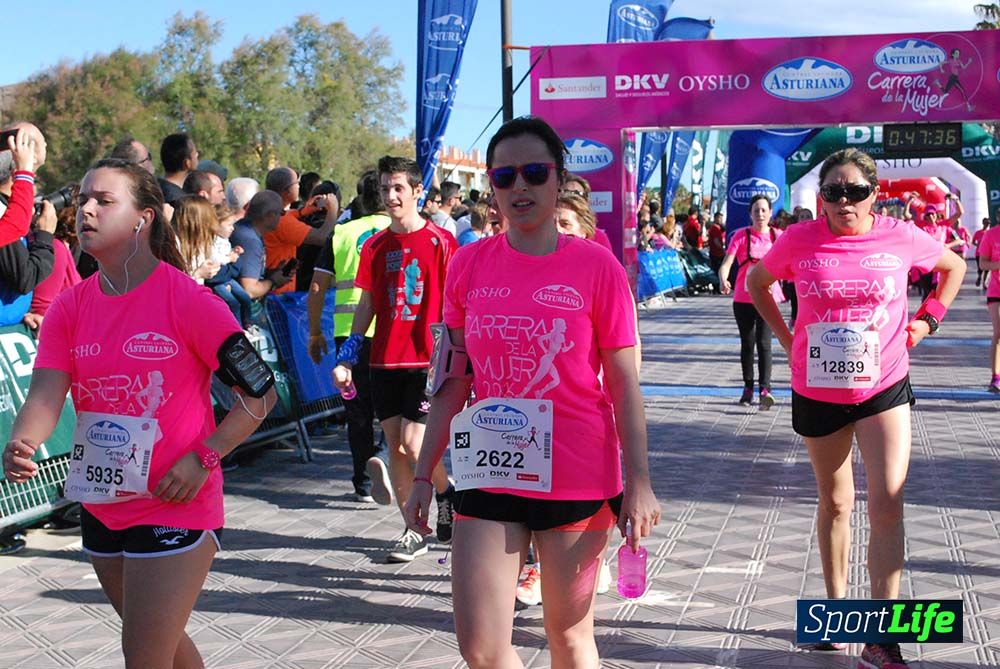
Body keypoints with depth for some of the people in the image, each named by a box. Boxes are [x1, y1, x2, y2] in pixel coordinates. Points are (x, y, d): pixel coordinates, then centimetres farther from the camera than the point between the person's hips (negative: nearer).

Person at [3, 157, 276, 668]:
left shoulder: (186, 299, -15)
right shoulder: (69, 307, 2)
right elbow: (45, 394, -10)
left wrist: (204, 457, -21)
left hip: (176, 507, -6)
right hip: (102, 507, 6)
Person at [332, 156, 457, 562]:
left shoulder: (440, 242, -4)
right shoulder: (375, 246, 9)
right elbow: (366, 305, 13)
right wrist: (347, 359, 8)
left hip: (426, 360, -5)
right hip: (384, 361, 5)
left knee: (414, 444, -11)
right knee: (395, 447, 6)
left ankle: (447, 492, 20)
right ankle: (415, 531, 17)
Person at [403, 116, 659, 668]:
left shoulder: (595, 265, -6)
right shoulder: (469, 264, 2)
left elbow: (623, 382, -5)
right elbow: (453, 382, 7)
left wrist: (638, 481, -9)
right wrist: (424, 475, 6)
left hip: (577, 479, -2)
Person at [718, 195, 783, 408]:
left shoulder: (778, 236, 1)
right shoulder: (741, 236, -5)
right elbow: (726, 263, -14)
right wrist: (723, 281, -33)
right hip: (743, 300, 1)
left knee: (763, 343, -15)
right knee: (747, 344, 12)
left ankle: (765, 389, -19)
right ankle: (748, 387, 26)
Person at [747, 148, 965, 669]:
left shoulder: (901, 237, -8)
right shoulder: (798, 241, -8)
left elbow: (954, 266, 12)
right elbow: (756, 282, 11)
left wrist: (927, 319, 2)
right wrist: (786, 336, 3)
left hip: (884, 388, -1)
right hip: (816, 391, 1)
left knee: (888, 503, -11)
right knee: (834, 504, 15)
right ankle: (836, 604, 35)